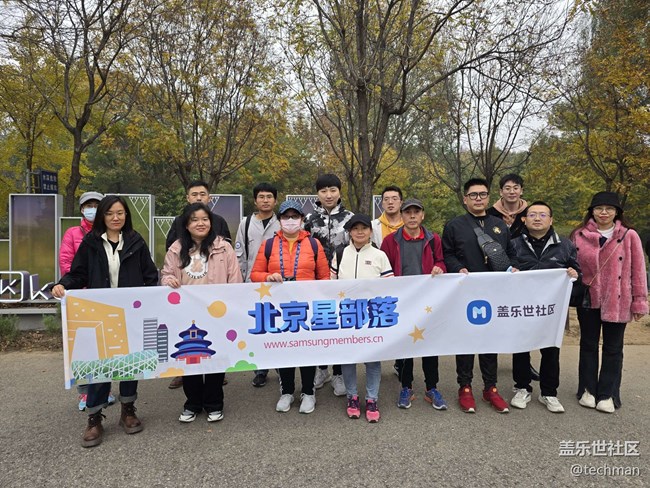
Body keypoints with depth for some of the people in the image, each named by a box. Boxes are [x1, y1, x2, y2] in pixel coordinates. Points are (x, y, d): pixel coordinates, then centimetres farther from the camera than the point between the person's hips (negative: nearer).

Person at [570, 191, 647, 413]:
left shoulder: (629, 236, -4)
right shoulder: (579, 235, -1)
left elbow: (638, 270, -2)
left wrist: (639, 301, -2)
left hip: (617, 301, -1)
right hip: (588, 299, 1)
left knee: (613, 349, 9)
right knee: (588, 345, 13)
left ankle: (607, 394, 22)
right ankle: (588, 390, 27)